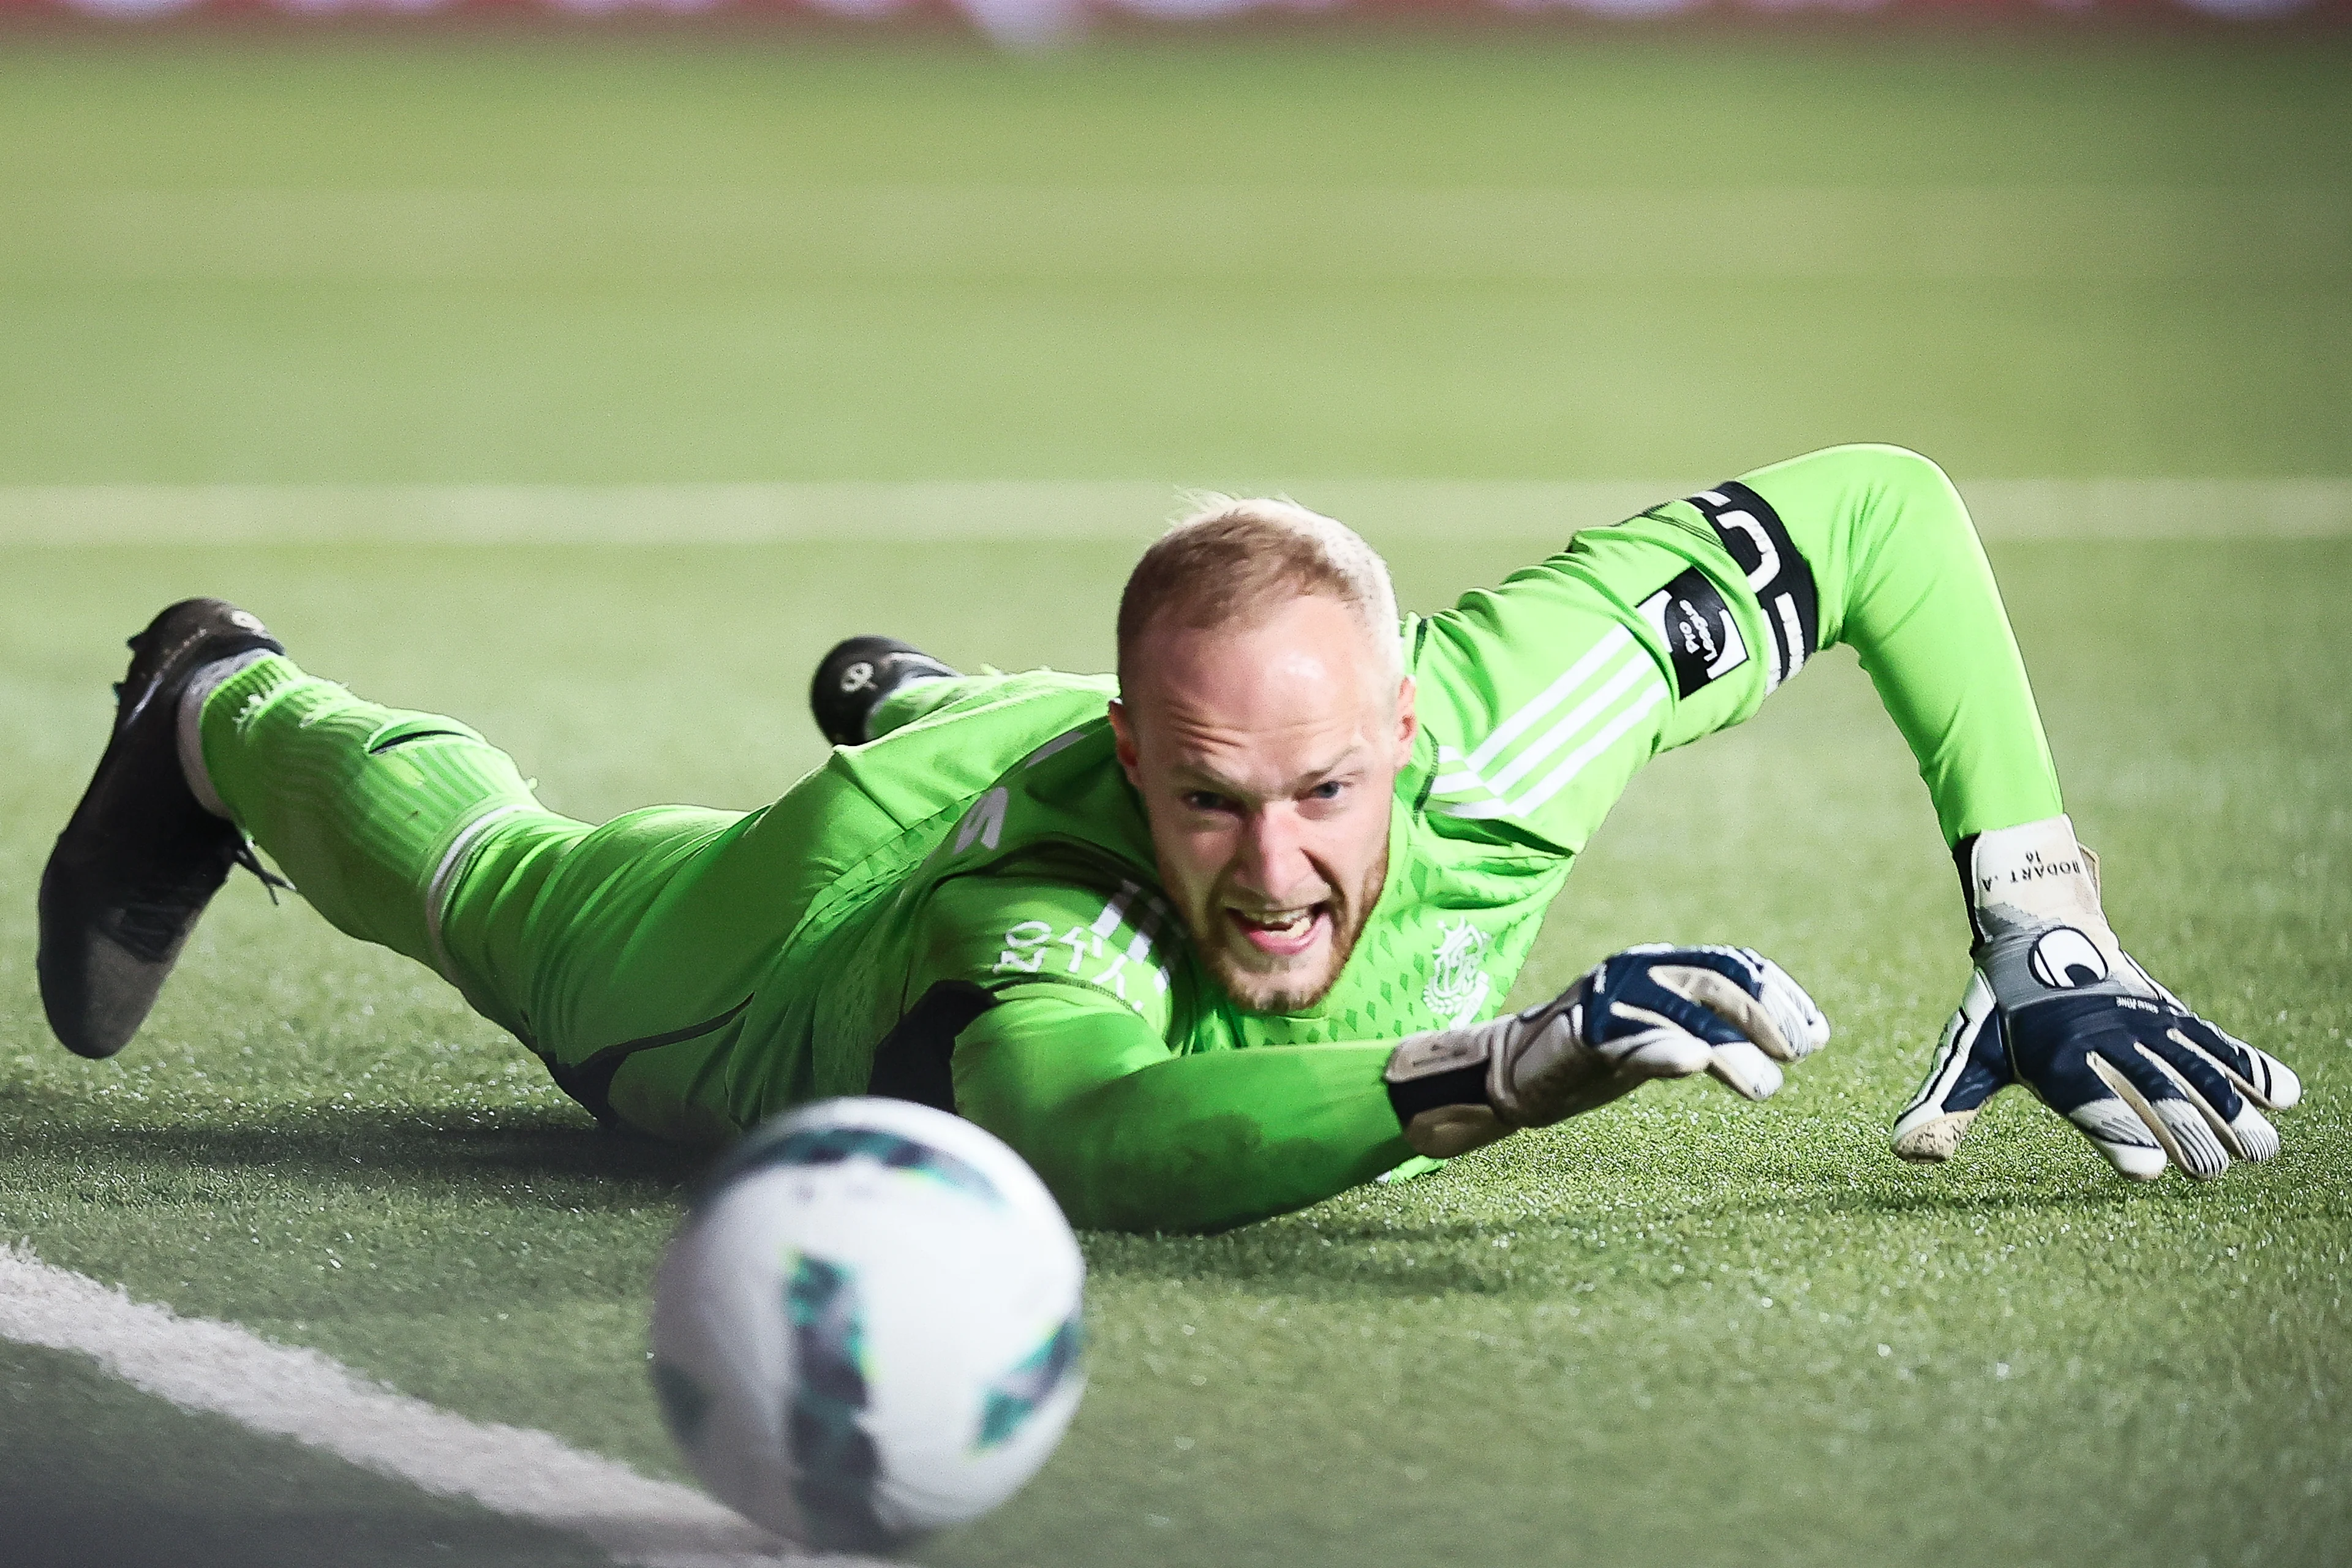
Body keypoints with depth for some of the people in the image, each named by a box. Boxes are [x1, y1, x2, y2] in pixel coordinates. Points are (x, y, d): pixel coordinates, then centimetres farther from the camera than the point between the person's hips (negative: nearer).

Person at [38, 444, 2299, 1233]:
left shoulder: (1476, 728, -45)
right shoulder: (1033, 912, -53)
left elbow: (1877, 504, -34)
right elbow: (1098, 1136, -75)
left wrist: (2042, 943, -40)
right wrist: (1498, 1069, -89)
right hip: (815, 938, -3)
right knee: (482, 878, 31)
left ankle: (917, 702, 72)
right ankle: (225, 718, 62)